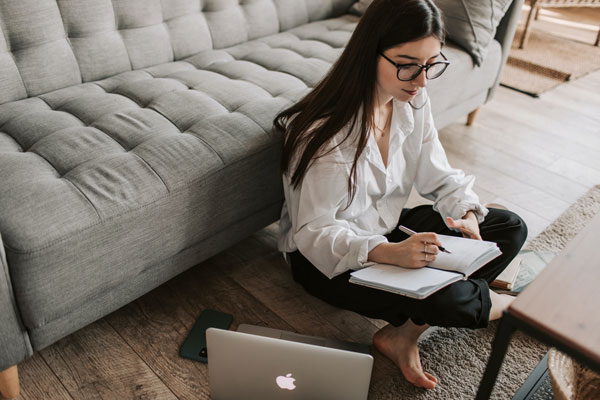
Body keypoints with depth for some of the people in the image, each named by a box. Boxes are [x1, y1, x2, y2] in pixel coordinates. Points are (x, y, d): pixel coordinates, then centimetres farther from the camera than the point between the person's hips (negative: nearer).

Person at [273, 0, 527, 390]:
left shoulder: (414, 102, -6)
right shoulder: (327, 131, -28)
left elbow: (439, 176, 3)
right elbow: (313, 233, -26)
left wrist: (466, 215, -17)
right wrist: (387, 253, -41)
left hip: (388, 229, 8)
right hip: (326, 257, -8)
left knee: (511, 227, 0)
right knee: (446, 298, -32)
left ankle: (404, 333, -12)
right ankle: (492, 303, 11)